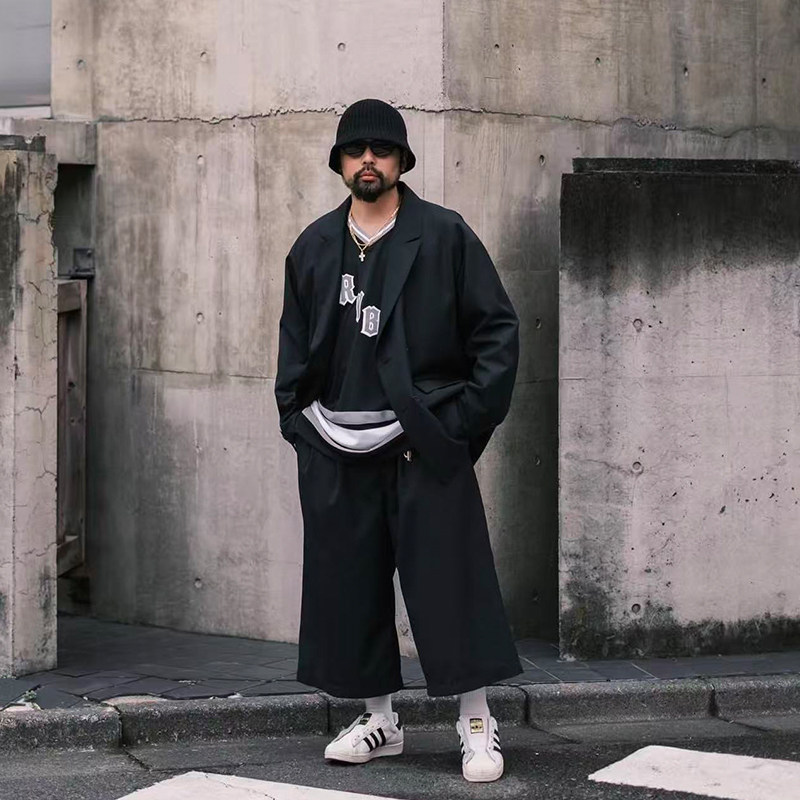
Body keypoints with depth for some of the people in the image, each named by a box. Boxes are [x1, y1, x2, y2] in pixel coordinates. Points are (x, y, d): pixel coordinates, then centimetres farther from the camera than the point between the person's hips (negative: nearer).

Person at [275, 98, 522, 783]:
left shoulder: (444, 236, 0)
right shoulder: (315, 247, 12)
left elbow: (497, 329, -1)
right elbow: (295, 343, 19)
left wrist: (464, 421, -7)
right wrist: (299, 417, 6)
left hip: (424, 443, -4)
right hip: (336, 450, 4)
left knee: (451, 583, -5)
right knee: (349, 588, 7)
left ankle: (477, 724, 6)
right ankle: (380, 719, 21)